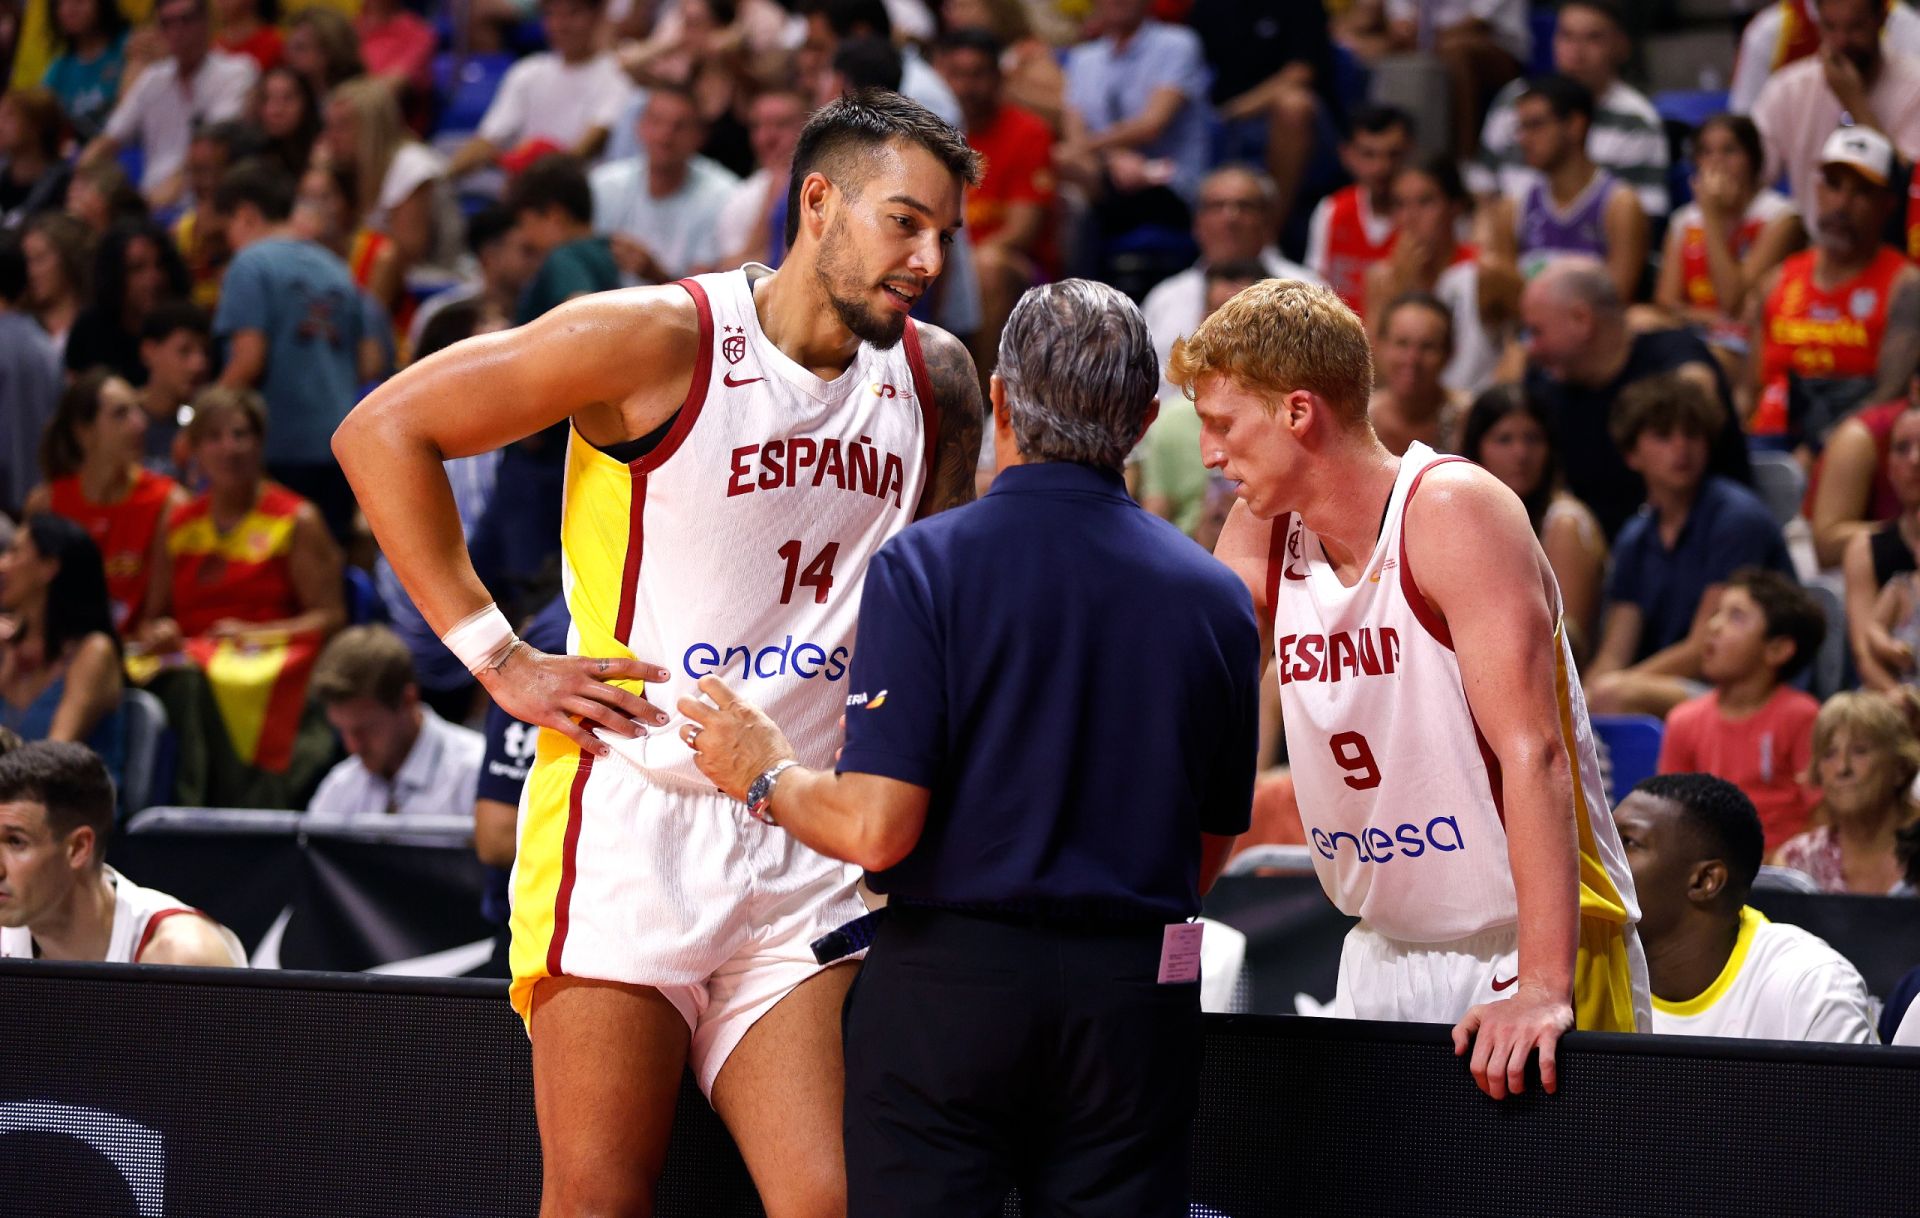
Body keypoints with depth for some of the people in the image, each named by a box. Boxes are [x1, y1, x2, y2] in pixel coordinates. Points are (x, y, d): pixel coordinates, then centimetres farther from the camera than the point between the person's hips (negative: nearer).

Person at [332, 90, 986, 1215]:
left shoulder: (936, 382, 9)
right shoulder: (662, 340, -9)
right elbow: (382, 431, -6)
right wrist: (495, 656, -8)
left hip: (807, 854, 5)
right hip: (631, 820, -5)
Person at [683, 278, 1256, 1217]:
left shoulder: (922, 567, -8)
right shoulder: (1216, 597, 3)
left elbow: (876, 829, -14)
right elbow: (1209, 850, 12)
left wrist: (763, 775, 6)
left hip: (948, 989, -3)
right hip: (1135, 998, 3)